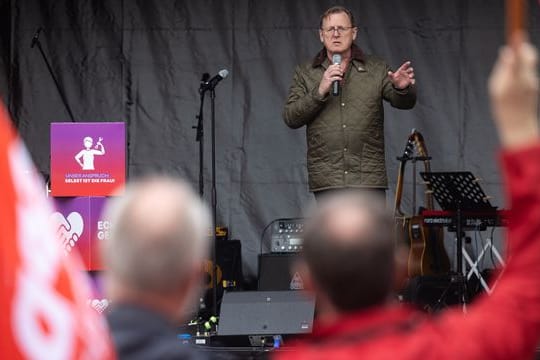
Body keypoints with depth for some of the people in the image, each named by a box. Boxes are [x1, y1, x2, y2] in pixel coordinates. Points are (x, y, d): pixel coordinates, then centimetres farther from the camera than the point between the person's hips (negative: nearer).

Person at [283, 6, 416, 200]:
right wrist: (320, 91, -14)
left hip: (369, 178, 0)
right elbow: (291, 118, 0)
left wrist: (402, 88, -26)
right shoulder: (305, 73, 9)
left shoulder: (376, 69, 8)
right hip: (327, 181, 1)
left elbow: (403, 102, -2)